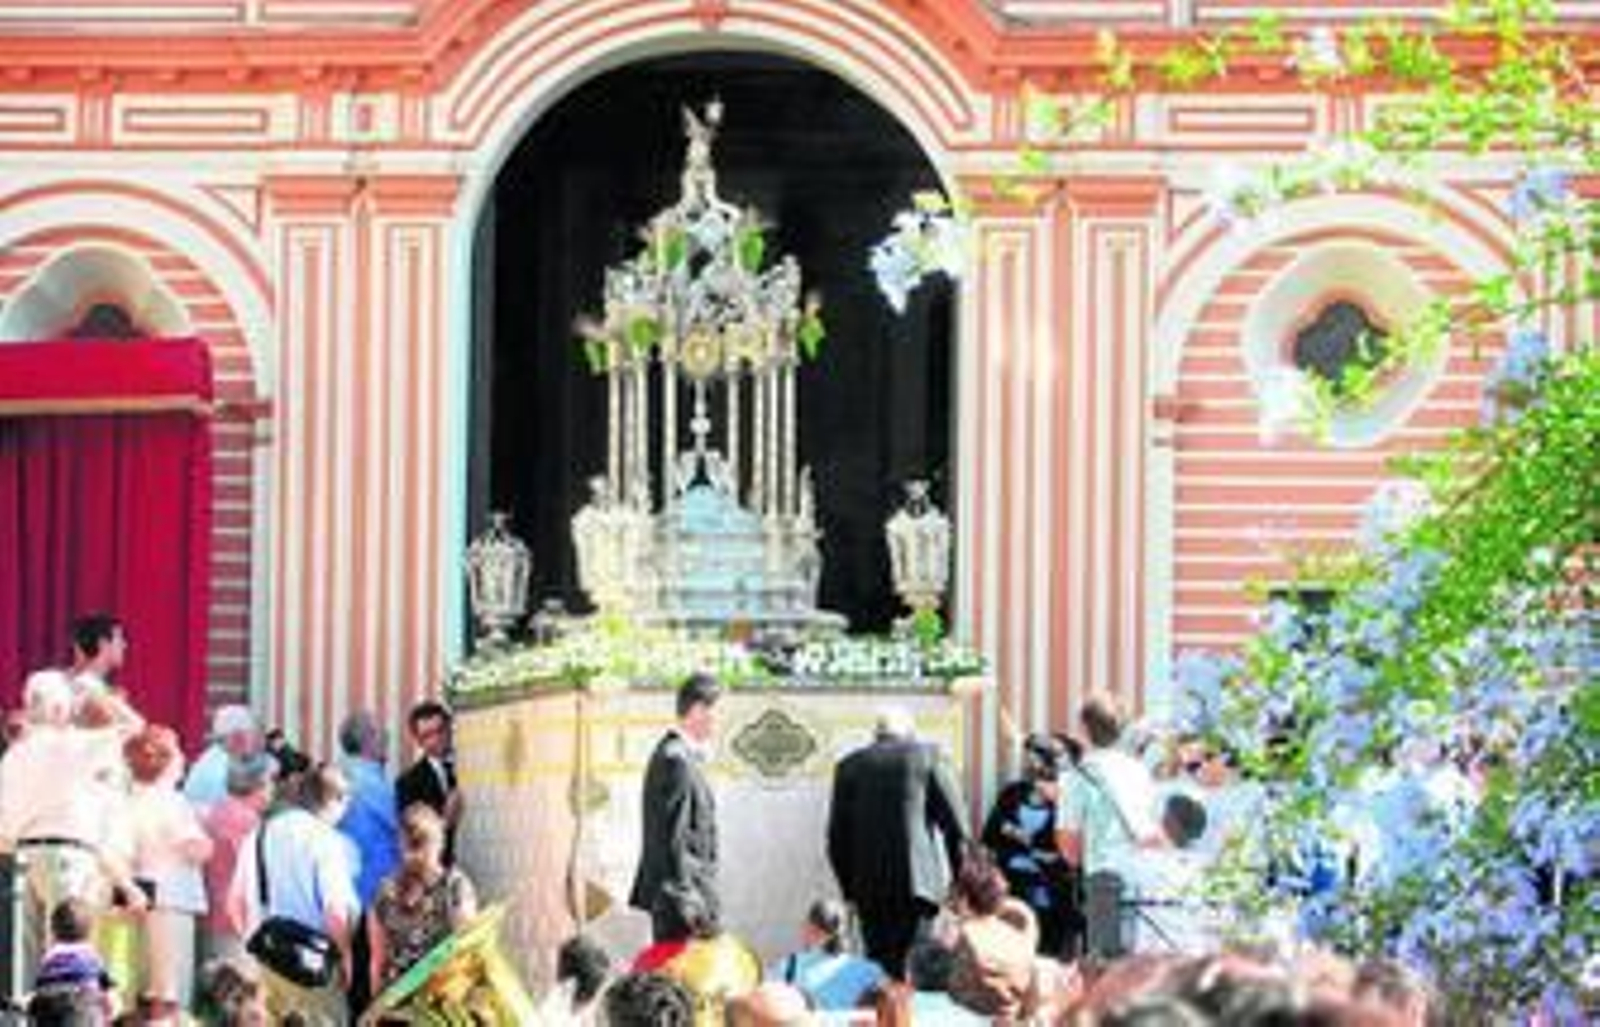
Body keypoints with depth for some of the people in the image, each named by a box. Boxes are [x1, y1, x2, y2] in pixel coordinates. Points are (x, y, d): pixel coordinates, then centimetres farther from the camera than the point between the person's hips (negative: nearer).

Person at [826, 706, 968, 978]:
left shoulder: (849, 766, 9)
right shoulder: (926, 757, 4)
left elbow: (837, 837, 9)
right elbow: (955, 824, 2)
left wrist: (849, 886, 16)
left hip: (868, 885, 2)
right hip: (917, 882, -2)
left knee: (878, 961, 5)